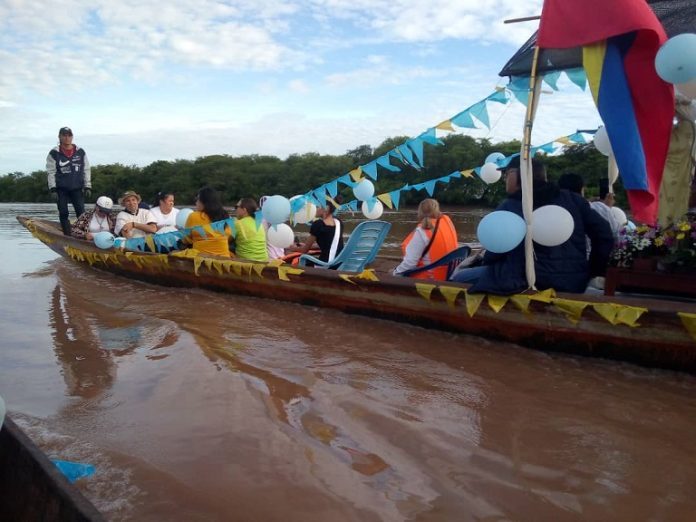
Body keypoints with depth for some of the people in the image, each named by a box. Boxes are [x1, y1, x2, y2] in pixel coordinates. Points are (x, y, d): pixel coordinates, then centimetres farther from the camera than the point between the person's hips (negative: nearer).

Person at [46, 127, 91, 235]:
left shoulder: (81, 152, 6)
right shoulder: (54, 153, 1)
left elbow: (86, 170, 8)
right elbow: (51, 173, 0)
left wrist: (88, 187, 3)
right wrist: (53, 189, -6)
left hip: (77, 188, 0)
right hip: (61, 189, 0)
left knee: (81, 212, -5)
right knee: (63, 214, 3)